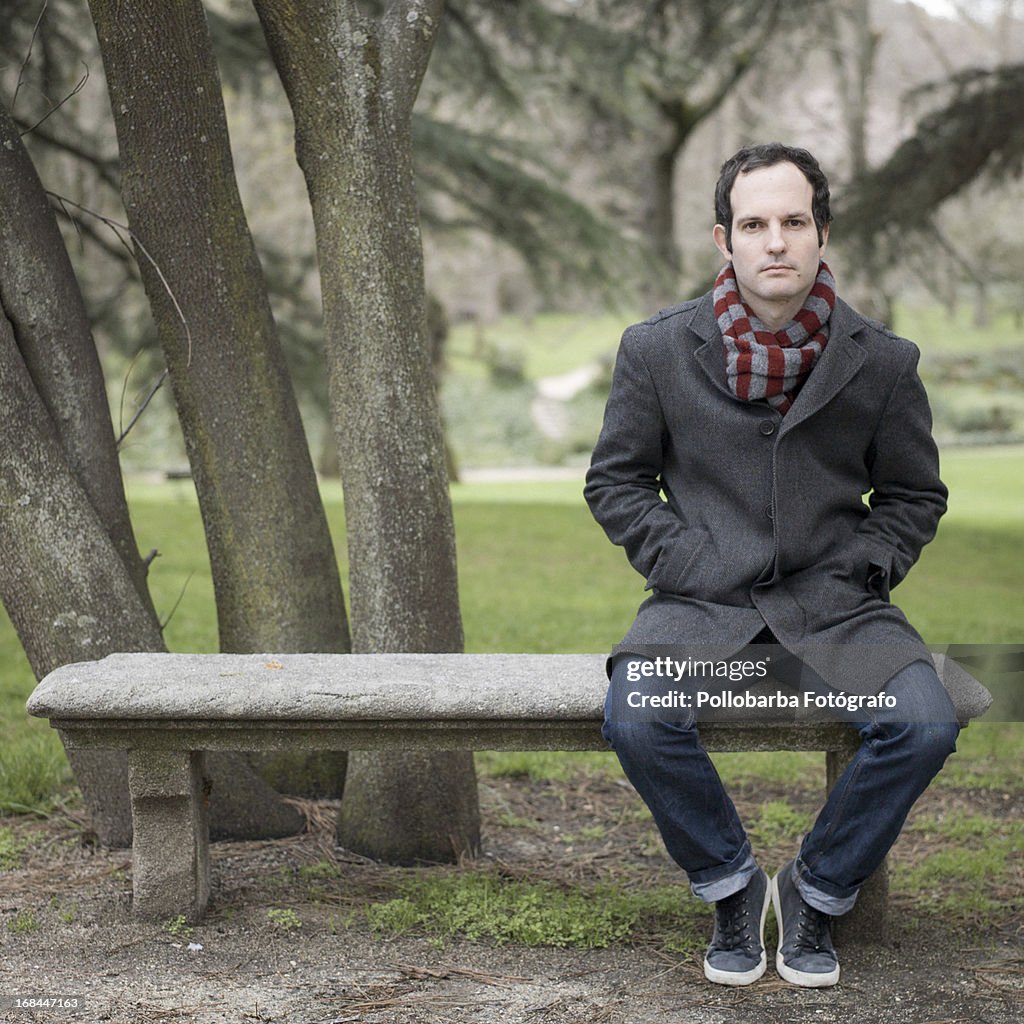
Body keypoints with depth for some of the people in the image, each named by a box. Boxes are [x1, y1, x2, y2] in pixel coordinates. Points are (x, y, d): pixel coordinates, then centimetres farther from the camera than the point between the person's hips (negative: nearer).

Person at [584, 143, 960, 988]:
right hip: (701, 601, 0)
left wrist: (857, 574, -2)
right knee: (637, 721, -30)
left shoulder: (881, 361, 2)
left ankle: (817, 890, 2)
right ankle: (732, 886, -1)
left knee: (925, 726, -26)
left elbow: (916, 495, 14)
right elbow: (615, 482, 9)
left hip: (832, 602, 1)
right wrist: (685, 566, -4)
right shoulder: (657, 350, 1)